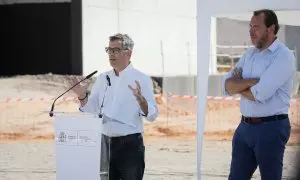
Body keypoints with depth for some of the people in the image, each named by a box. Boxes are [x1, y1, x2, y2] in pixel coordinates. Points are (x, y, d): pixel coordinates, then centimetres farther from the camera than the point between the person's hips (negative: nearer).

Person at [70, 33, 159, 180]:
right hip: (104, 144, 5)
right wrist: (82, 97, -5)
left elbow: (152, 115, -11)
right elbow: (91, 111, 13)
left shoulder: (141, 79, -4)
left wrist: (140, 99, -29)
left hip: (130, 145, -5)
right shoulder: (102, 79, 10)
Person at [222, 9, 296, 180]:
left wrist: (239, 85, -4)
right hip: (245, 126, 7)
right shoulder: (249, 54, 11)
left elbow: (260, 94, -22)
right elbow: (227, 86, 2)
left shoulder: (284, 56, -12)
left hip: (271, 128, -7)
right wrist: (251, 82, -15)